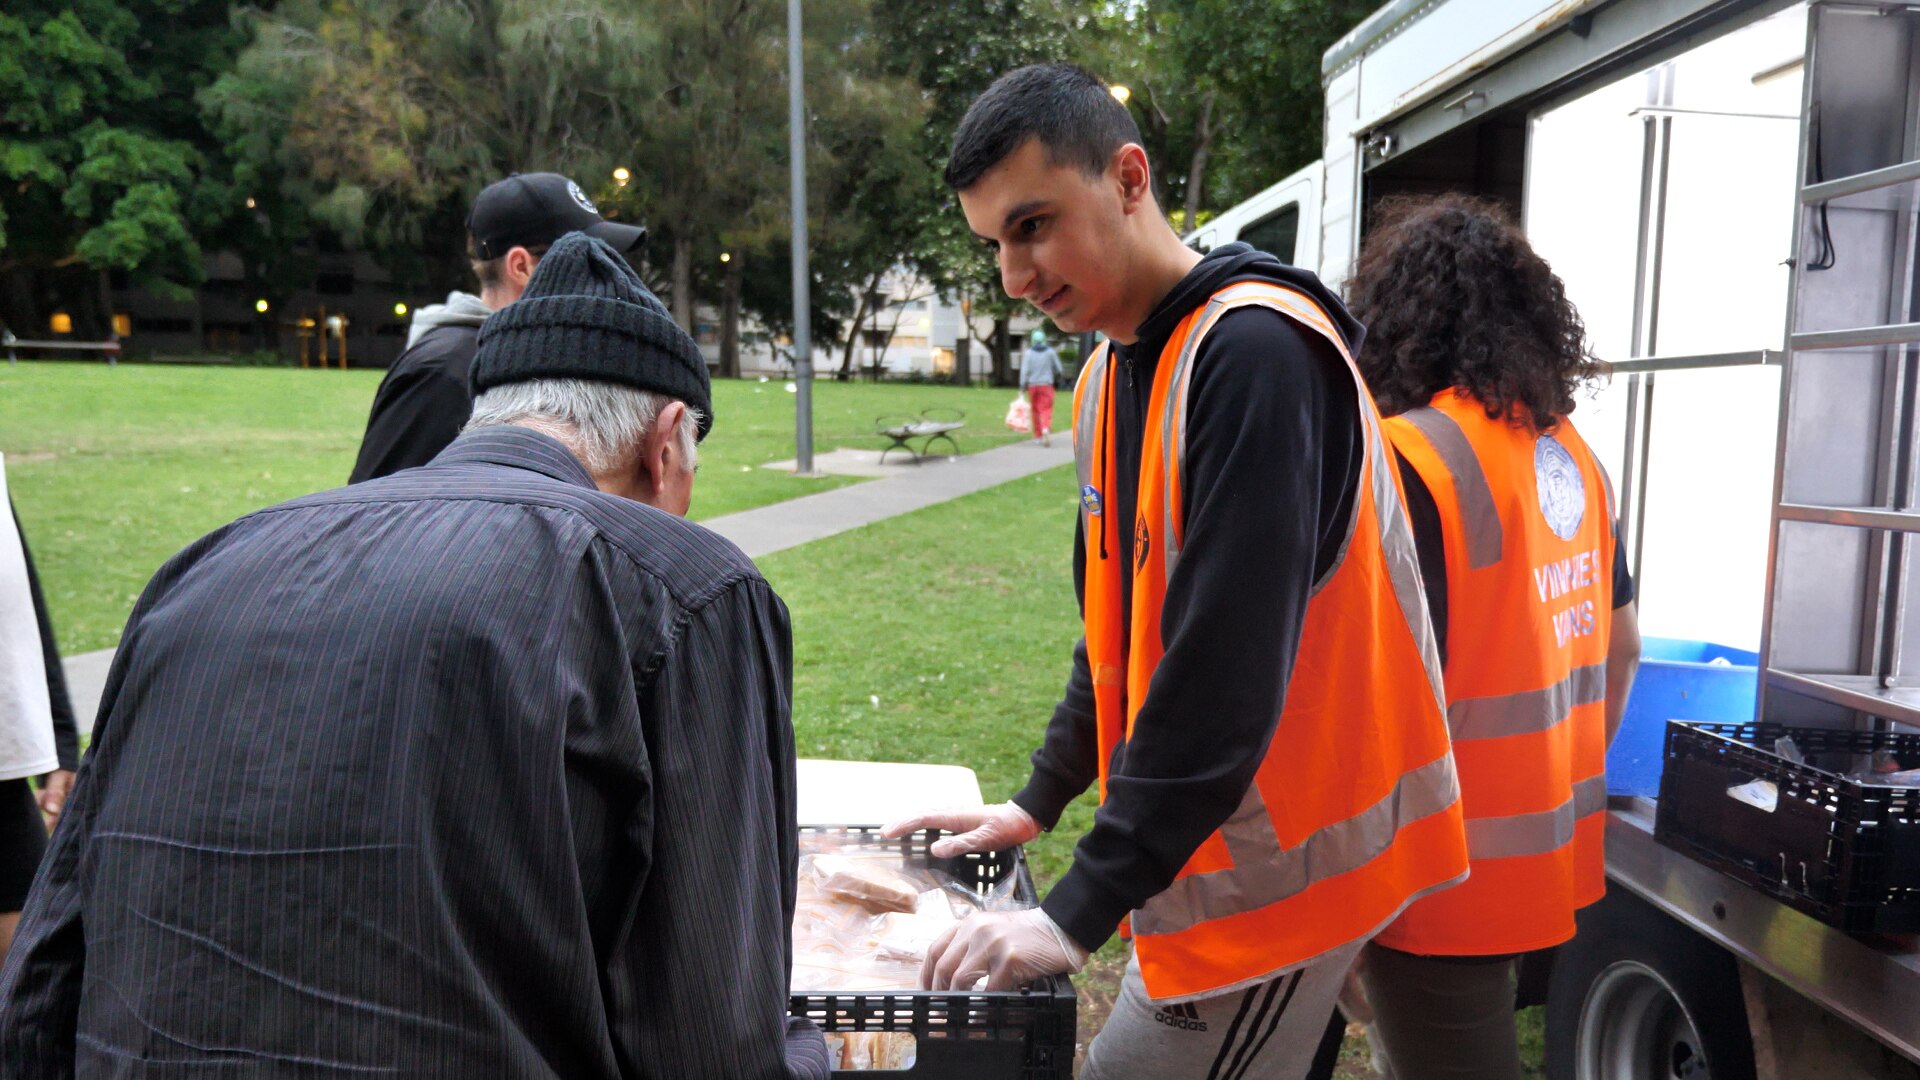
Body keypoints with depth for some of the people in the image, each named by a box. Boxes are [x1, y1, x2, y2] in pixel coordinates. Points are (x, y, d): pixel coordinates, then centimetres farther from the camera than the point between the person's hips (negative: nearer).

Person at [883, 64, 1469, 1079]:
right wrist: (1037, 804, 13)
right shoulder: (1108, 378, 7)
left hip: (1280, 864, -8)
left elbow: (1226, 673, -27)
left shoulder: (1253, 350, -22)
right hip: (1197, 847, 8)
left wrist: (1080, 910, -22)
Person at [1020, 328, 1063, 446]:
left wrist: (1023, 386, -1)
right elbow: (1058, 368, 8)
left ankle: (1038, 435, 16)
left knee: (1035, 410, 11)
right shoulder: (1050, 352, 0)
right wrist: (1057, 376, 29)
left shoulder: (1029, 353, -2)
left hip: (1032, 384, 1)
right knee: (1046, 409, -6)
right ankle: (1046, 428, -32)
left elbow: (1025, 370, -5)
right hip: (1046, 384, -1)